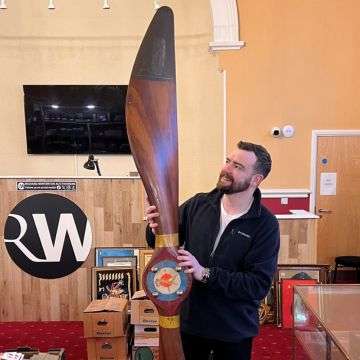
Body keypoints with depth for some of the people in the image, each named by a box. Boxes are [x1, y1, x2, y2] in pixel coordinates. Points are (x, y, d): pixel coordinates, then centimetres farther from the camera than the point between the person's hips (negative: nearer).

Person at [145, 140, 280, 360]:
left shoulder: (266, 225, -15)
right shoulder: (197, 204, -6)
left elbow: (259, 284, -20)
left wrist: (205, 273, -28)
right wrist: (156, 231, -19)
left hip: (235, 330, -2)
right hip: (189, 320, 3)